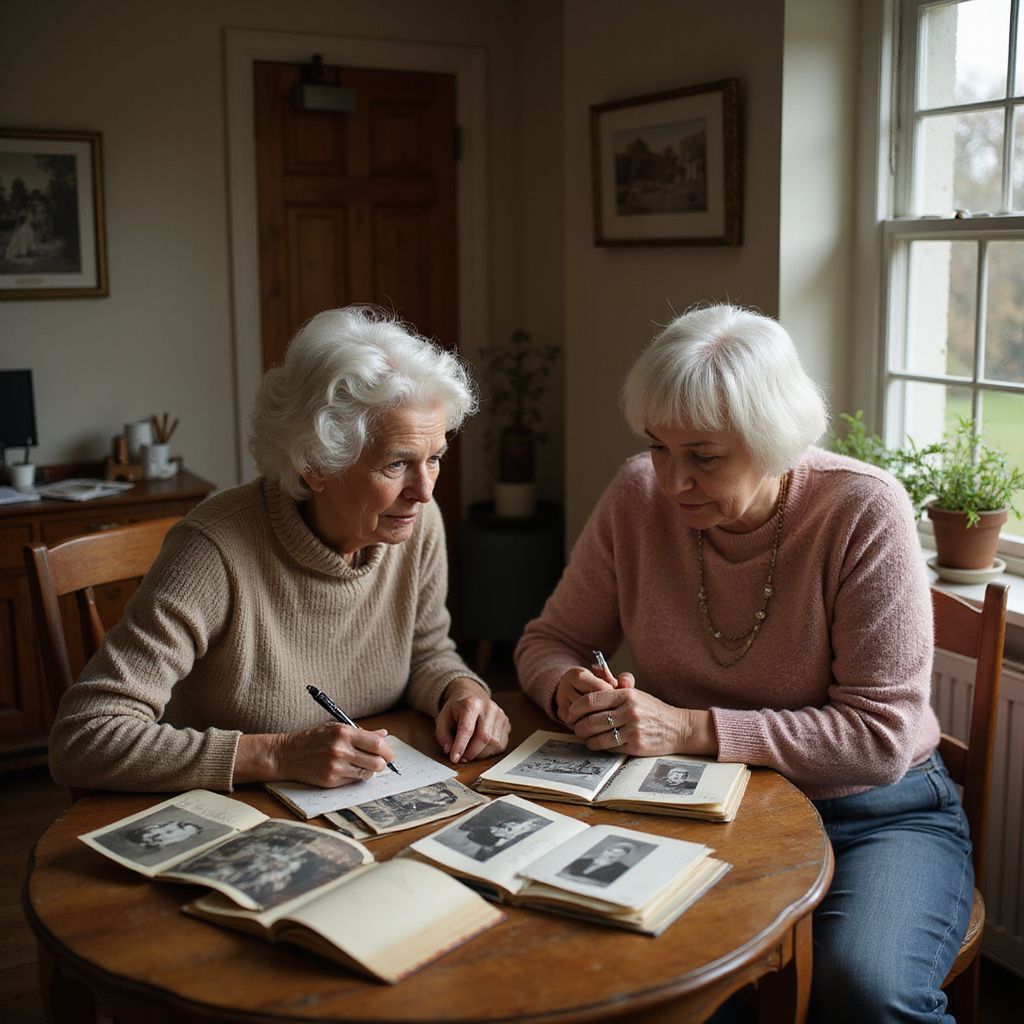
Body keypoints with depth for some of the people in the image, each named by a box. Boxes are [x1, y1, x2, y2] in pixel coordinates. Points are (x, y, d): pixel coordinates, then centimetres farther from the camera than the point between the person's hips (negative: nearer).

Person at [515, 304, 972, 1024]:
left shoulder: (864, 511, -16)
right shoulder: (639, 497, -5)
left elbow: (882, 734, -19)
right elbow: (550, 641, 7)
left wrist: (692, 728, -26)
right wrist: (571, 689, -18)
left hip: (876, 815, -2)